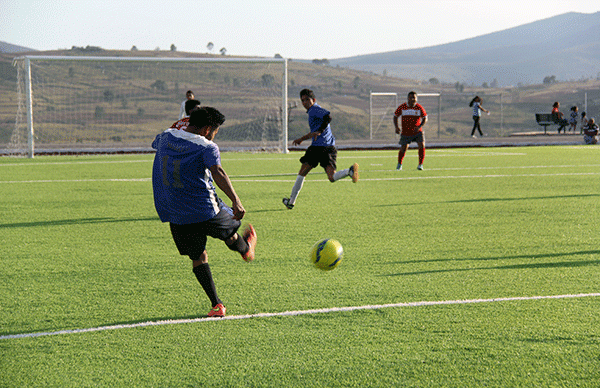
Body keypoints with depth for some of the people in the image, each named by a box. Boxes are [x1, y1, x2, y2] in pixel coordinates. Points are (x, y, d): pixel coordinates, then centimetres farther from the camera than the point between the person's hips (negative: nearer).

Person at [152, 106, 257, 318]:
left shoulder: (166, 137, 7)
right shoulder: (207, 147, -12)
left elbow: (156, 143, 32)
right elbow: (218, 173, -28)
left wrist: (175, 128, 43)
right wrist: (235, 200, -37)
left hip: (175, 216, 5)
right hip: (205, 212, -5)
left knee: (198, 258, 11)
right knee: (229, 231, 27)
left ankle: (216, 304, 6)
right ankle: (246, 250, 57)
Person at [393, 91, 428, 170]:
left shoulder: (419, 108, -7)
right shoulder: (402, 107, -6)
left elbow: (425, 118, 0)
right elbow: (395, 116, 6)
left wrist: (420, 126, -18)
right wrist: (396, 127, -9)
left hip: (417, 131, 0)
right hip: (406, 132, 0)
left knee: (422, 146, -17)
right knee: (403, 149, 0)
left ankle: (420, 164, -4)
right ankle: (399, 164, 28)